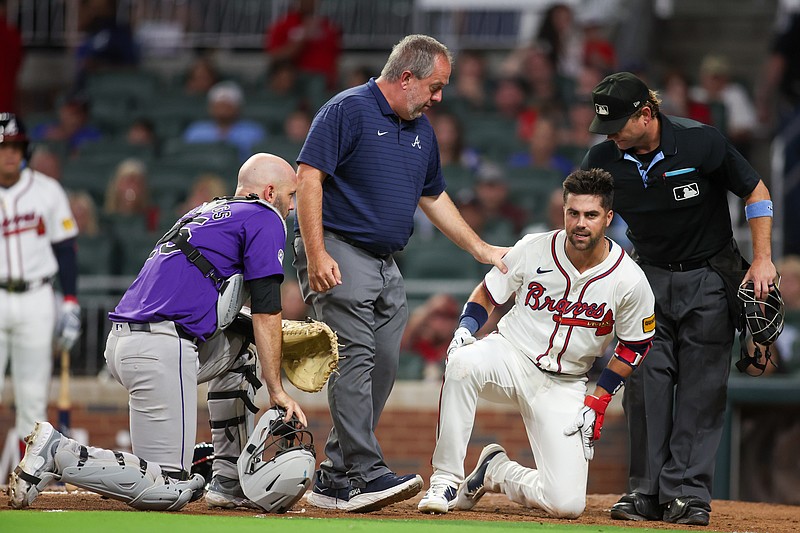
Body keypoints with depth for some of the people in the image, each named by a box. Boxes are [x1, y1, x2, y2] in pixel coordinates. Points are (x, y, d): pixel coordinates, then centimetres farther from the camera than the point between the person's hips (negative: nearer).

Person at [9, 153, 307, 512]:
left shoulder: (203, 213, 29)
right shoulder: (266, 219, 6)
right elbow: (266, 312, -1)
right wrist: (276, 390, 1)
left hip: (120, 346, 9)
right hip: (161, 352, -9)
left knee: (236, 348, 32)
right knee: (171, 490, -8)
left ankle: (228, 483, 23)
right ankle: (58, 454, -15)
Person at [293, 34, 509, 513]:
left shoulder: (422, 130, 17)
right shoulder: (348, 110, -9)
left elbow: (433, 196, 28)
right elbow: (309, 176, -15)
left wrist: (481, 249, 26)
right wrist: (316, 254, -21)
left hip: (386, 265, 9)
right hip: (338, 255, -8)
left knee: (383, 366, 3)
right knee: (356, 356, -16)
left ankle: (335, 479, 7)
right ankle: (365, 473, -20)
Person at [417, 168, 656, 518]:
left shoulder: (630, 281, -13)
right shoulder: (532, 250, -11)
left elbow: (635, 345, 3)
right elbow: (488, 294, 5)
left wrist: (598, 402, -2)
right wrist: (465, 329, -15)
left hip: (564, 384, 1)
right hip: (509, 356, 0)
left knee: (567, 503, -14)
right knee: (463, 364, -39)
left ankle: (497, 473, 17)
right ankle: (445, 481, -26)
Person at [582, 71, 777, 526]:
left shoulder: (701, 143, -20)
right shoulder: (604, 159, -9)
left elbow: (755, 191, -8)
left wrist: (763, 260, -13)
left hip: (710, 279, -3)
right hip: (650, 278, 3)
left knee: (701, 388, -5)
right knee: (645, 384, -4)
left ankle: (688, 493, -3)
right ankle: (647, 492, 1)